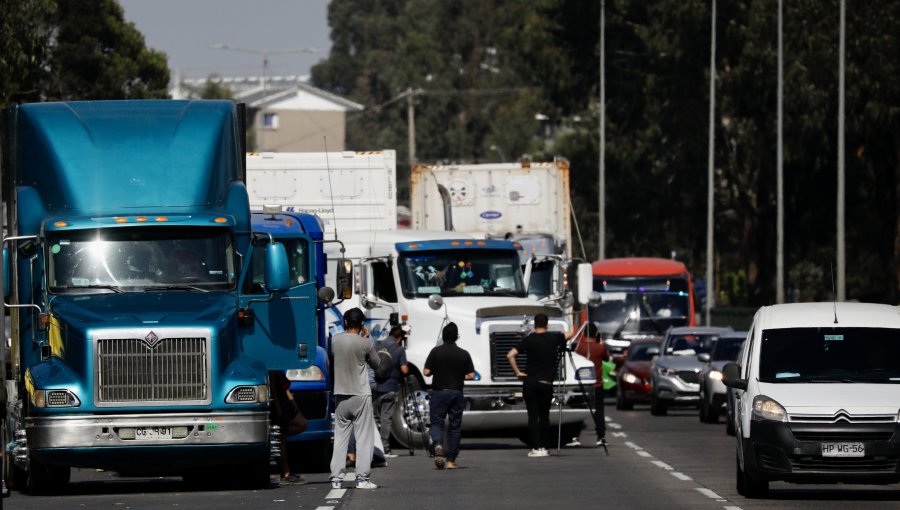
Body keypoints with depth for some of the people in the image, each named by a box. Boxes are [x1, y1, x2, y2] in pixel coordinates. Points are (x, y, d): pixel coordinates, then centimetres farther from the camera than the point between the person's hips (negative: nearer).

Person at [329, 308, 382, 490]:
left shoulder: (335, 340, -3)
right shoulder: (366, 343, -11)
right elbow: (376, 364, 4)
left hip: (340, 396, 3)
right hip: (361, 395, -3)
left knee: (340, 437, 9)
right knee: (364, 437, 2)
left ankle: (336, 478, 6)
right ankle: (362, 478, -3)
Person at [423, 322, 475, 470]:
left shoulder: (436, 352, -6)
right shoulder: (464, 354, -1)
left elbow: (426, 372, -8)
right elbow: (471, 376, -1)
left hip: (439, 391, -1)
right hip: (457, 392, 1)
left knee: (436, 422, 6)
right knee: (455, 426, 8)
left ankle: (438, 444, -25)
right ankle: (451, 460, 8)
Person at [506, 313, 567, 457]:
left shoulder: (528, 340, -2)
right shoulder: (554, 337, 1)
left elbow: (510, 355, -11)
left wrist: (517, 372, -3)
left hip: (530, 382, -1)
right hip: (546, 383, 1)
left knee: (533, 416, 1)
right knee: (544, 416, 10)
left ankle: (536, 448, -4)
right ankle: (544, 448, 8)